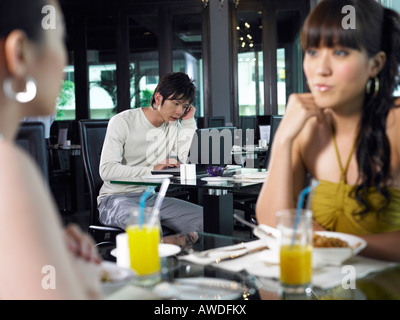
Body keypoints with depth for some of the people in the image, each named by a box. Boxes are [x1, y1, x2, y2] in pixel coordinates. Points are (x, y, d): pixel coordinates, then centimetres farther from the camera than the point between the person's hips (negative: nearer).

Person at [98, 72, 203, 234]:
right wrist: (152, 170, -23)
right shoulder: (122, 122, -6)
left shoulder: (175, 126, 9)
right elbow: (107, 170, -16)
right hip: (116, 198, -5)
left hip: (152, 197, 5)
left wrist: (189, 122, -2)